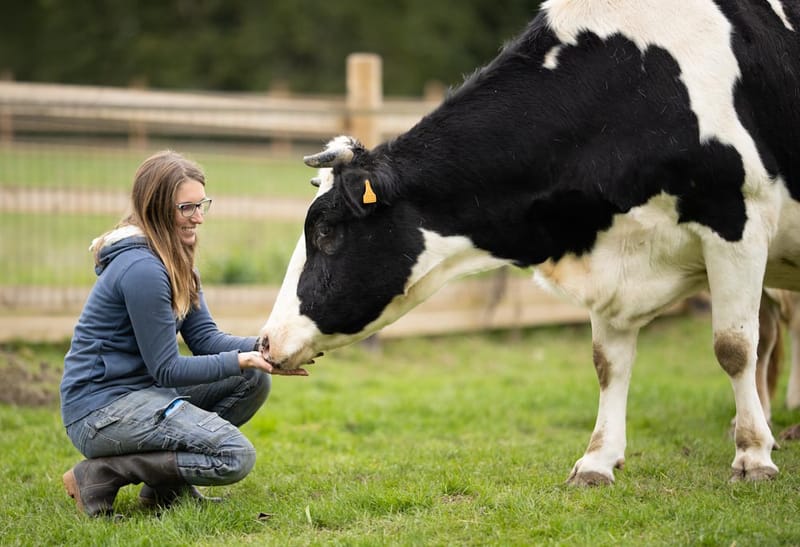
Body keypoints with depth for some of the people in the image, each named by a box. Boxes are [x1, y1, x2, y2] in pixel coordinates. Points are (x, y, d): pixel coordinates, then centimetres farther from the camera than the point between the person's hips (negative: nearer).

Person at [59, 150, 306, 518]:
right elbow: (166, 369, -18)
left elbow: (205, 338, 6)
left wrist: (262, 348, -10)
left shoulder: (177, 262, 11)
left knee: (254, 380, 7)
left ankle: (165, 486, 9)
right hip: (99, 411, -10)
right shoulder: (142, 269, -21)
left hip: (142, 391, 10)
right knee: (235, 457, -19)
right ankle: (100, 475, -10)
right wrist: (241, 360, -18)